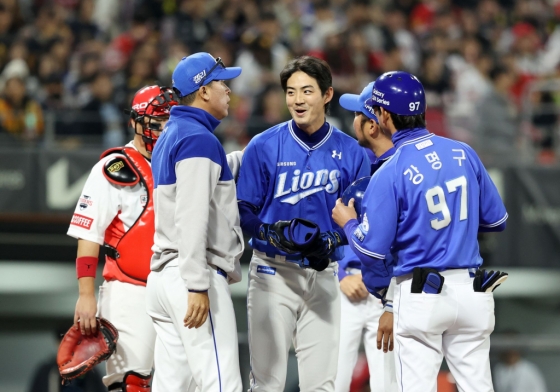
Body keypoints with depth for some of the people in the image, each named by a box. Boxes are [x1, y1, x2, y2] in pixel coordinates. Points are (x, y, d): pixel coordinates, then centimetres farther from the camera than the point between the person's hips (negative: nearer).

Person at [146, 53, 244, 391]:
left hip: (164, 275, 10)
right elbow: (191, 218, -19)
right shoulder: (199, 138, -11)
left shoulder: (171, 137, 20)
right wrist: (198, 286, -23)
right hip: (191, 275, -10)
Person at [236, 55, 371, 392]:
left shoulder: (350, 152, 3)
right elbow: (245, 211, 0)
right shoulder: (264, 146, -2)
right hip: (273, 272, -2)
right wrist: (272, 233, -20)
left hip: (324, 273, 2)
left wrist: (331, 241, -13)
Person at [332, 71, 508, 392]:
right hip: (472, 292, 4)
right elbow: (497, 220, 10)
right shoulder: (465, 154, 2)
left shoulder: (390, 174, -12)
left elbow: (372, 251, -10)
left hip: (421, 293, -4)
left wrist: (348, 223, 10)